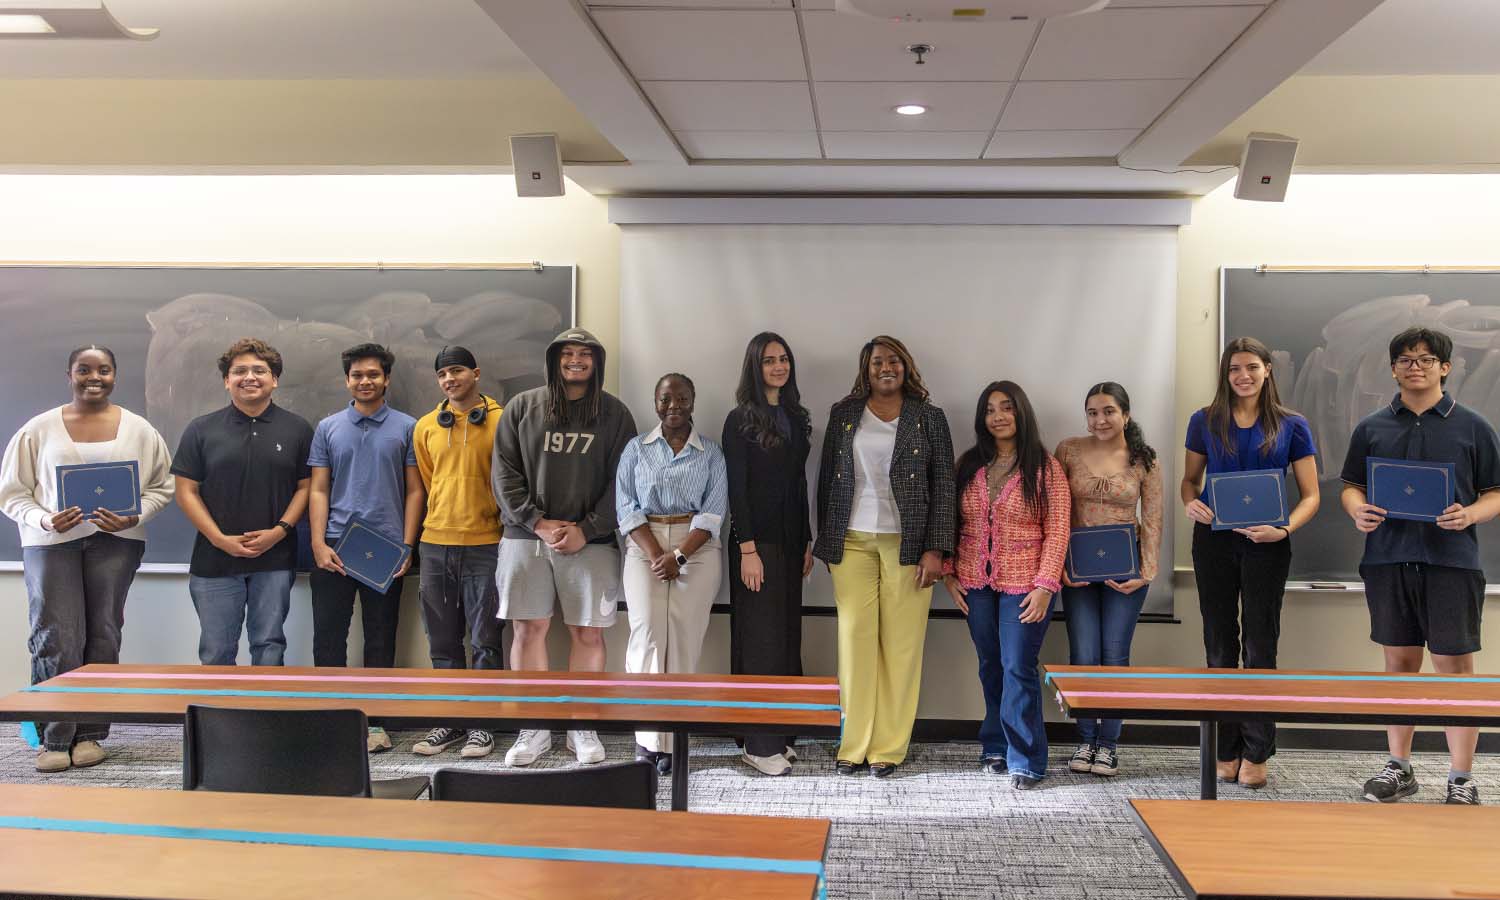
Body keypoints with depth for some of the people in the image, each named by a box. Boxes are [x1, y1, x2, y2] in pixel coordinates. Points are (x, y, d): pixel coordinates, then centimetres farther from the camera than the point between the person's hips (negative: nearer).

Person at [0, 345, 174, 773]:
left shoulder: (138, 430, 5)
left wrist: (133, 517, -10)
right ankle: (55, 738, 4)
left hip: (116, 542, 1)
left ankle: (90, 734, 13)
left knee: (103, 636, 3)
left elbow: (162, 486, 7)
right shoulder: (39, 429, 4)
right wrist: (44, 520, -13)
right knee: (56, 638, -4)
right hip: (50, 542, -1)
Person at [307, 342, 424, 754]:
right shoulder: (328, 428, 8)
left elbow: (414, 491, 3)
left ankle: (375, 721, 15)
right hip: (335, 547, 1)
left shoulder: (405, 428, 4)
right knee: (328, 635, 3)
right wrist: (318, 543, -5)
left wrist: (407, 546, -5)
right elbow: (319, 490, 6)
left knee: (381, 639, 6)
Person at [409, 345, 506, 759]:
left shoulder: (501, 421, -2)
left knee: (485, 641, 2)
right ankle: (450, 721, 20)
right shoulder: (426, 427, 10)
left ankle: (482, 724, 11)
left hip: (485, 545, -4)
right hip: (435, 545, 4)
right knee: (443, 641, 10)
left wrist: (505, 528, 1)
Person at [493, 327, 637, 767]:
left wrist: (587, 530, -9)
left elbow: (621, 483, 2)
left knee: (588, 633, 0)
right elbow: (505, 473, 4)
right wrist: (537, 522, -8)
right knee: (528, 629, 1)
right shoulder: (522, 408, 8)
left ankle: (582, 726, 13)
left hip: (589, 542, 0)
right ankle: (535, 727, 12)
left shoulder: (614, 414, 7)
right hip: (527, 537, 1)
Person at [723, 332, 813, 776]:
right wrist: (747, 549, -16)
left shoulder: (796, 419, 14)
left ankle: (781, 735, 16)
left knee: (787, 636, 8)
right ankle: (759, 745, 1)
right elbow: (737, 489, -10)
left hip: (789, 540, 7)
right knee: (761, 638, -5)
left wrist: (807, 541, 12)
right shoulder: (741, 420, -6)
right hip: (757, 540, -6)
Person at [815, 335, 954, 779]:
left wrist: (935, 548, -5)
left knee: (901, 644, -1)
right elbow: (826, 479, 14)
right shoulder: (844, 415, 10)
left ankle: (888, 746, 7)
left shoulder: (929, 419, 6)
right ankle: (853, 745, 7)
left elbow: (943, 487, 2)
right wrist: (826, 542, 10)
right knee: (854, 638, -1)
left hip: (907, 544, -1)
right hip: (852, 542, 1)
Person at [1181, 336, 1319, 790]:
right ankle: (1227, 752, 16)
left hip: (1265, 546, -2)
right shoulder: (1204, 422, 5)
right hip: (1214, 541, 2)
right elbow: (1189, 479, 14)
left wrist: (1284, 529, -16)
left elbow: (1310, 495, 2)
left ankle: (1256, 755, 9)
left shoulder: (1292, 426, 1)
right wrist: (1191, 503, -9)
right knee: (1219, 646, 7)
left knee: (1260, 645, 1)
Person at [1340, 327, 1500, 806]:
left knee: (1455, 665, -1)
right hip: (1388, 559, 3)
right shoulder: (1371, 428, 10)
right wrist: (1358, 511, -7)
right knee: (1399, 661, 10)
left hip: (1451, 560, -2)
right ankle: (1399, 768, 21)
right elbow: (1350, 486, 15)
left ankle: (1461, 779, 8)